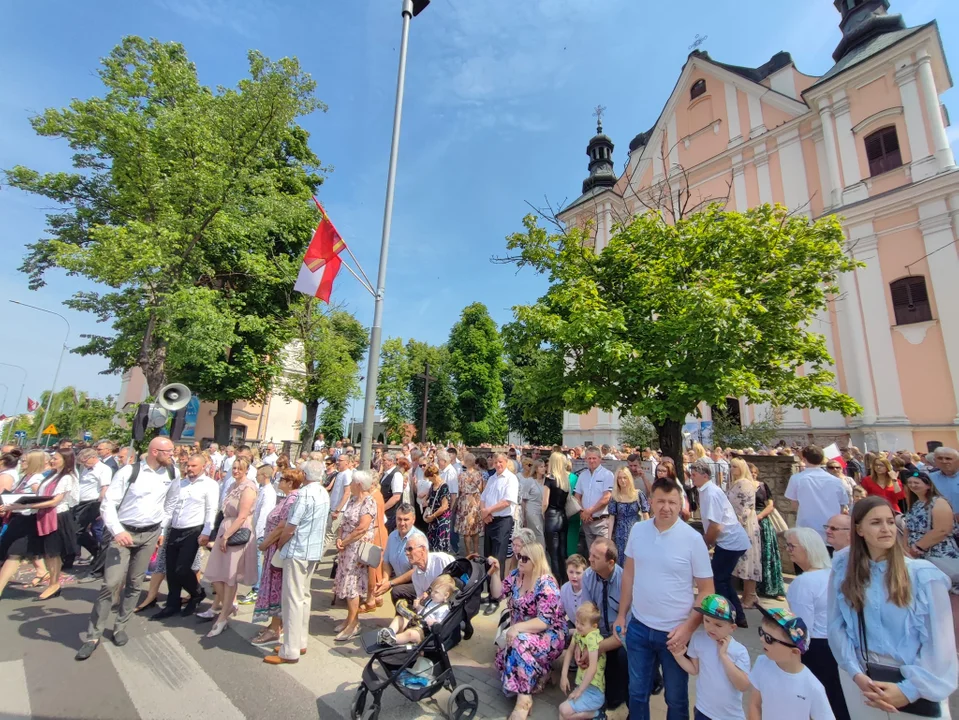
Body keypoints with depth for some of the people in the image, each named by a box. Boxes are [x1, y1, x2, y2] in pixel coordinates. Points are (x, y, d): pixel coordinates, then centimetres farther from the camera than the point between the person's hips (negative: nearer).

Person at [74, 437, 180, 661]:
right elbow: (107, 504, -13)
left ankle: (120, 627, 28)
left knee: (134, 584, 11)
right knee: (111, 583, -6)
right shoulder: (128, 472, -15)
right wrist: (117, 531, -25)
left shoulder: (171, 474, -2)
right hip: (124, 533, -3)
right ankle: (94, 636, 12)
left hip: (150, 534, 3)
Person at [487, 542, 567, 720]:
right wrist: (495, 572, -12)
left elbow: (544, 621, -25)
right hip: (521, 633, 7)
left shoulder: (546, 584, -21)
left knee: (520, 643, -33)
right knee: (503, 658, -16)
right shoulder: (516, 575, -1)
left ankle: (524, 699, -19)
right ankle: (539, 675, 6)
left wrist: (517, 627, -35)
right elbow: (497, 594, 1)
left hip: (549, 635, -7)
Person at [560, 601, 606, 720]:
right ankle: (594, 708, 13)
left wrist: (579, 690, -22)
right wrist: (564, 676, 4)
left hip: (594, 690, -8)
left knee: (564, 710, -18)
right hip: (582, 684, 8)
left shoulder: (593, 638, -25)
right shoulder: (578, 633, 0)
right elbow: (569, 651, 11)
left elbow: (593, 668, -30)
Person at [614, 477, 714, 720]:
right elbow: (629, 574, 4)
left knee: (676, 697, 19)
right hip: (638, 627, 2)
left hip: (674, 631, -2)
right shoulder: (637, 530, -7)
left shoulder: (693, 539, -15)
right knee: (637, 691, 19)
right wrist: (621, 614, 5)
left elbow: (706, 590, -9)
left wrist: (688, 627, -16)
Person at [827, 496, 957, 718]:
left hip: (914, 684, -1)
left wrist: (909, 690, -12)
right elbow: (836, 626, -5)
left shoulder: (924, 575, -11)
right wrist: (857, 675, -13)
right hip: (861, 678, 1)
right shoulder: (843, 571, -7)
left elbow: (939, 642, -9)